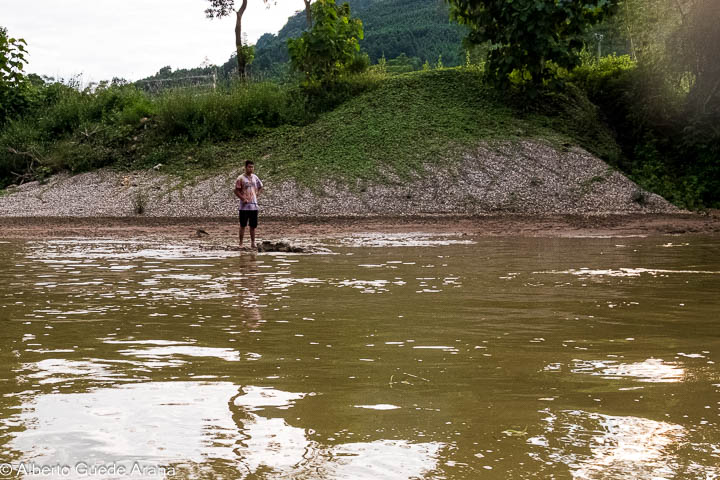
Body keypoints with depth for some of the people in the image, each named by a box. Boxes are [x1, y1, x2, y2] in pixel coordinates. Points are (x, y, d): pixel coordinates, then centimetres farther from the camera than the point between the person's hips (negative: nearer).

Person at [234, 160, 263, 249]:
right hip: (244, 206, -4)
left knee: (253, 226, 7)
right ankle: (241, 243, 6)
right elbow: (236, 191, -5)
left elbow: (260, 187, 23)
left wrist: (257, 194, 7)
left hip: (254, 205, 4)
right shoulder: (241, 178, -5)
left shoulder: (255, 177, 10)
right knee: (243, 225, 0)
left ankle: (252, 243, 14)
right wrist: (243, 199, -14)